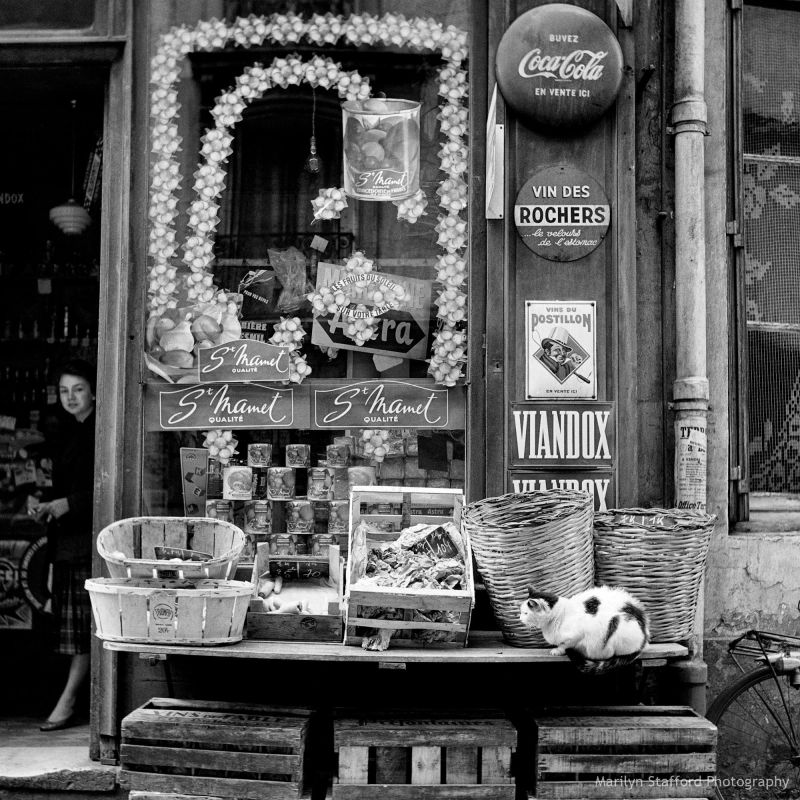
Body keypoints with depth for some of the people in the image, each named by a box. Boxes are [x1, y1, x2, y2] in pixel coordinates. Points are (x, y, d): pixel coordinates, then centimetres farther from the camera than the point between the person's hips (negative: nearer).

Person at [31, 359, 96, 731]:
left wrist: (67, 504, -18)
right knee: (75, 623, 8)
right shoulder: (68, 435, 18)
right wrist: (45, 509, 6)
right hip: (66, 539, 8)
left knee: (86, 621, -5)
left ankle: (68, 700, -3)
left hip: (90, 538, -8)